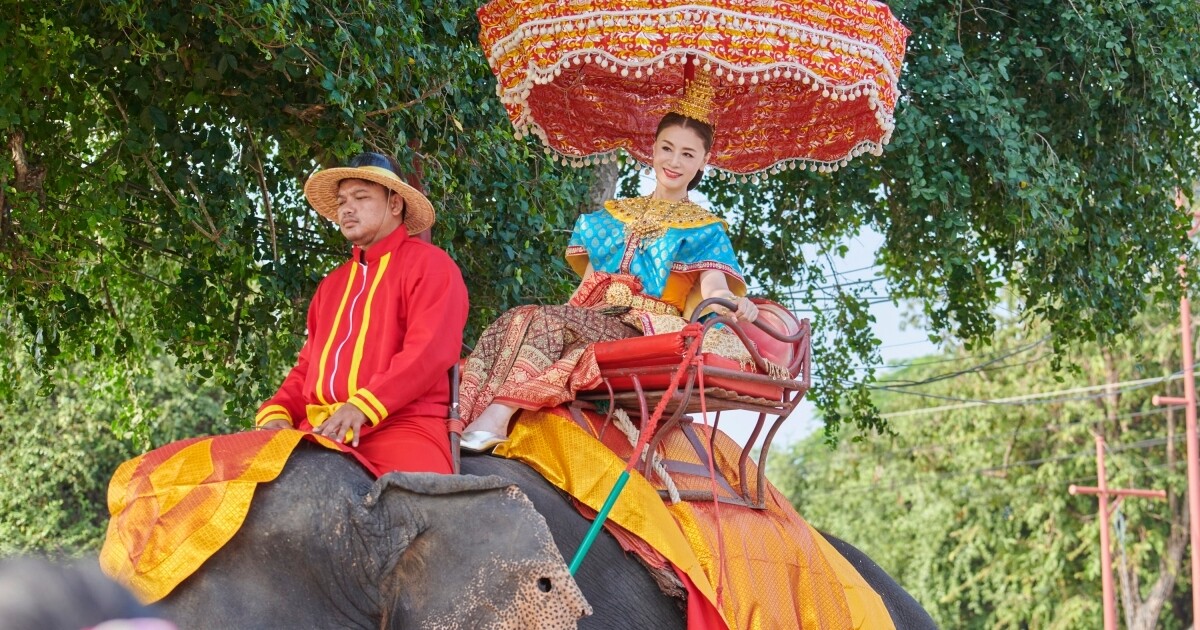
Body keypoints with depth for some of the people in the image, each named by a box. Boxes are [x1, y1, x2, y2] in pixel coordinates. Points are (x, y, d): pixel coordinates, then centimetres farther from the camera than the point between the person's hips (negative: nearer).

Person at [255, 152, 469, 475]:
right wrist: (277, 412, 3)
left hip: (399, 424, -6)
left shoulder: (428, 265, 5)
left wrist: (362, 407, -22)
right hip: (322, 430, 6)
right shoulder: (333, 283, 27)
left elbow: (429, 350, -10)